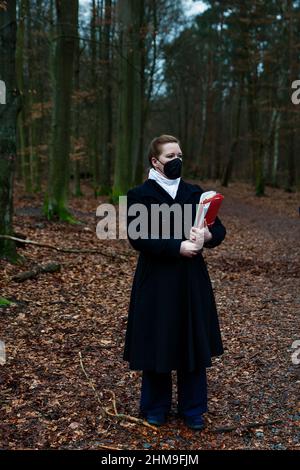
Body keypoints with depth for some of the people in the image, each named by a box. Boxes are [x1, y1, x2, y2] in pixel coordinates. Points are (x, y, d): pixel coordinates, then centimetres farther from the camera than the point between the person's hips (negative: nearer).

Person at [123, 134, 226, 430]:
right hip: (156, 281, -3)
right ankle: (156, 408, 26)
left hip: (192, 280, 3)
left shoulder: (194, 192, 8)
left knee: (193, 343, 8)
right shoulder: (139, 195, -3)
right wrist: (178, 246, -22)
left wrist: (207, 236, -17)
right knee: (157, 343, 6)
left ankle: (192, 409, 25)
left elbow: (219, 230, 6)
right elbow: (137, 238, -14)